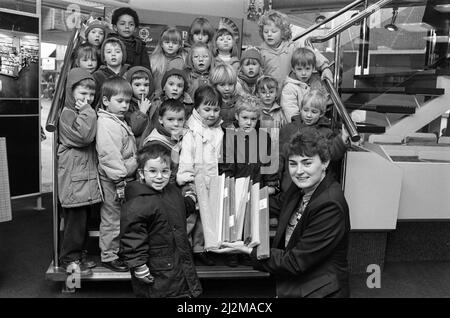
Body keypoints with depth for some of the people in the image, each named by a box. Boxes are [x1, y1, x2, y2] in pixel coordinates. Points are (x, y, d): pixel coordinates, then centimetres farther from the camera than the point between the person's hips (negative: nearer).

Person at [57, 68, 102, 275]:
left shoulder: (84, 113, 20)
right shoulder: (68, 114, -10)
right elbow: (85, 136, -23)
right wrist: (87, 112, -16)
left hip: (87, 174, 10)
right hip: (74, 175, -10)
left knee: (83, 217, 14)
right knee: (76, 218, -4)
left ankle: (77, 255, 25)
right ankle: (69, 258, 8)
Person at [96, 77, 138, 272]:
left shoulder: (119, 121, 14)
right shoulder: (106, 124, -19)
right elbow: (110, 155, -24)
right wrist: (120, 181, -24)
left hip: (125, 176, 10)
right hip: (113, 181, -10)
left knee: (122, 218, 19)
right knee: (112, 219, 1)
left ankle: (119, 252, 32)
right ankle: (108, 256, 14)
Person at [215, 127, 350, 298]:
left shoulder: (330, 205, -23)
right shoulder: (301, 188, 1)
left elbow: (296, 262, -20)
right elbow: (278, 202, 23)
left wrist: (250, 251, -15)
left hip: (319, 291, -7)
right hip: (290, 287, 7)